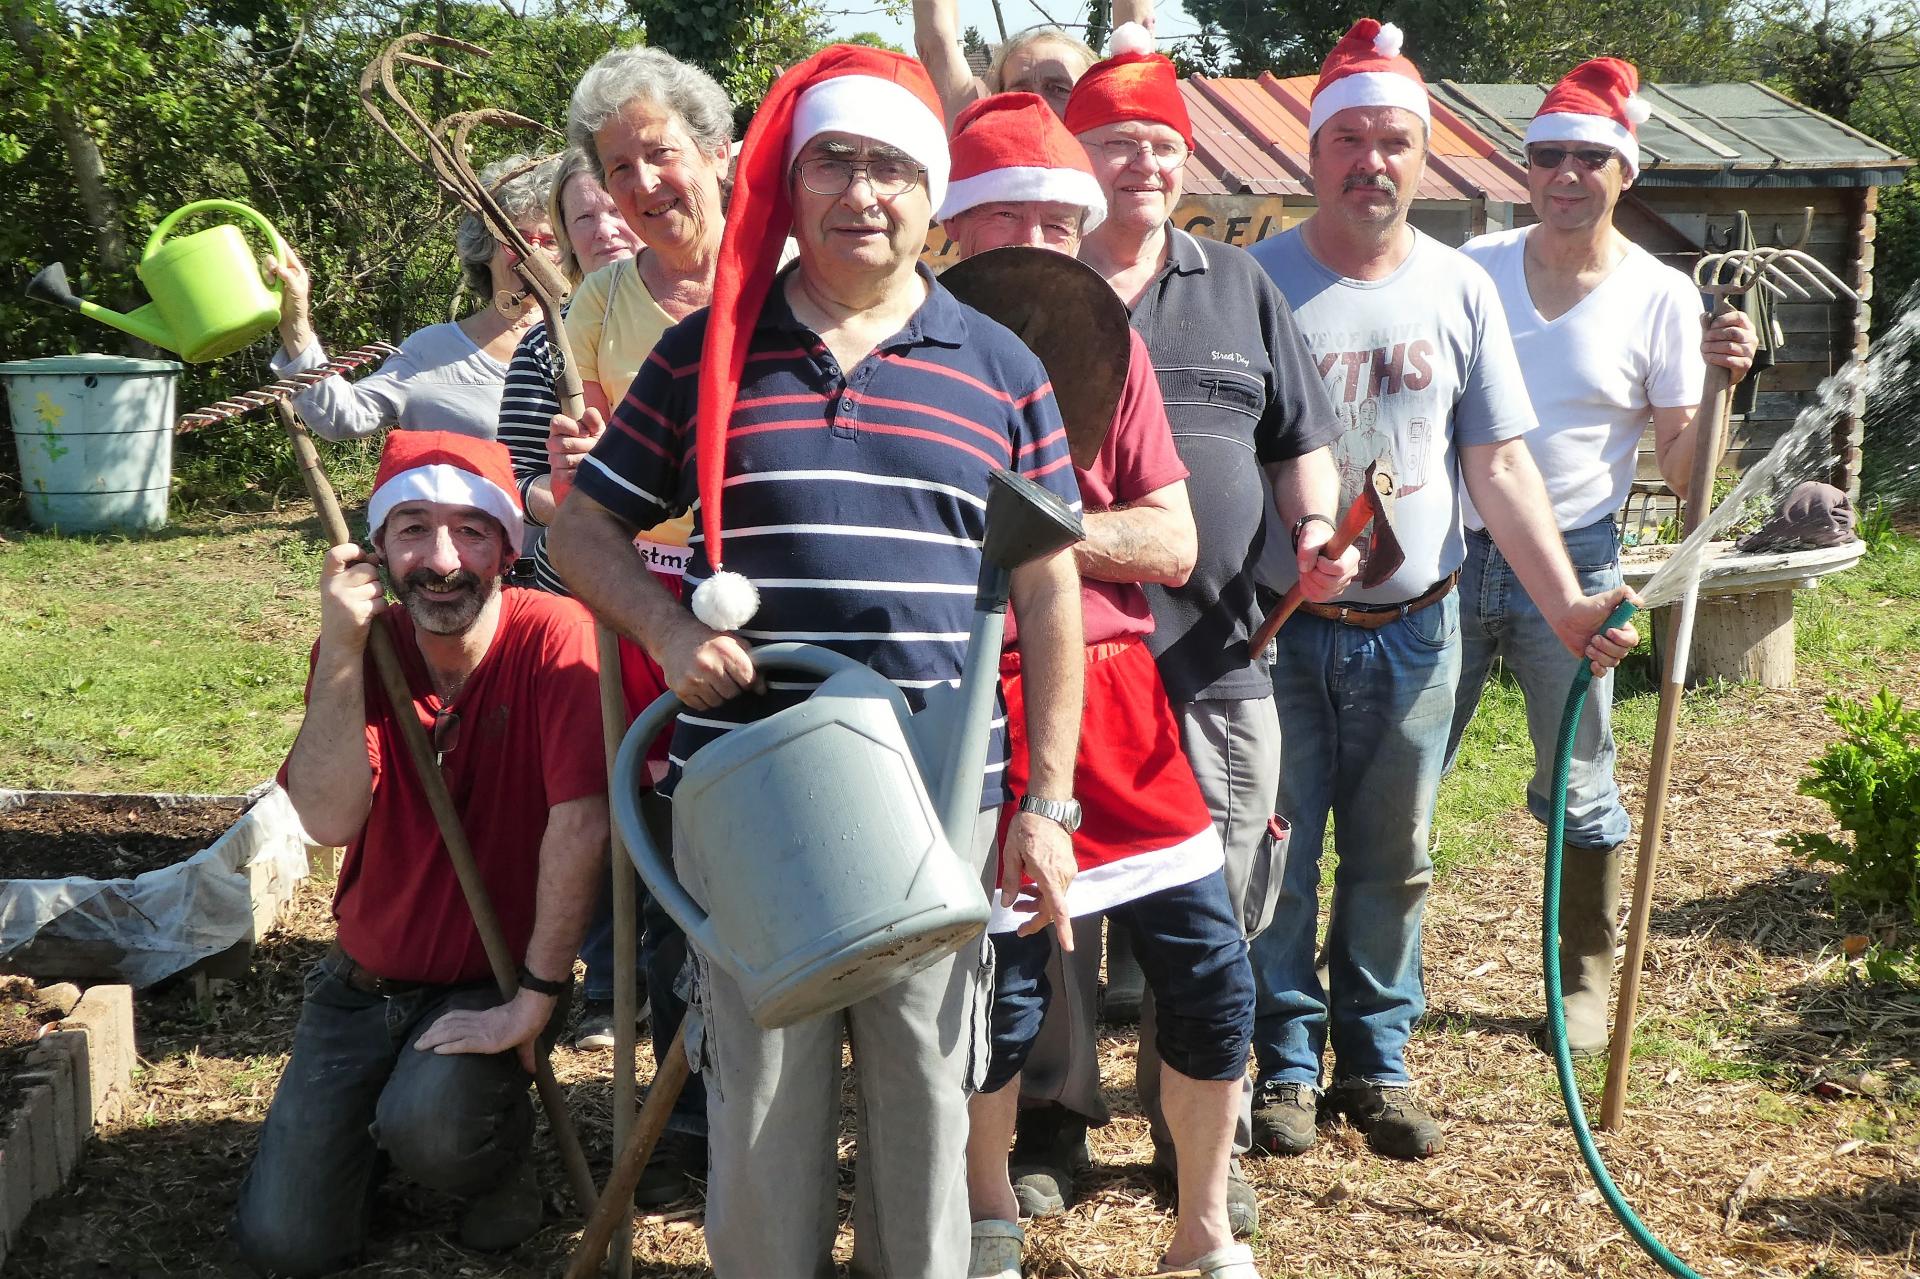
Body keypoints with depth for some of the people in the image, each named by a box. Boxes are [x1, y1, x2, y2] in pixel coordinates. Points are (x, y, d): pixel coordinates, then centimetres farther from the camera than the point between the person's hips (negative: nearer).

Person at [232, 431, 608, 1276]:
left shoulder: (550, 637, -19)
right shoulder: (360, 649, -6)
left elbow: (581, 821, -27)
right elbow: (329, 820, -19)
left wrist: (535, 1000, -25)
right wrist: (342, 645, -25)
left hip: (495, 980, -3)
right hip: (364, 978, 4)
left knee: (431, 1129, -32)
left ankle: (502, 1163, 4)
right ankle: (375, 1122, 28)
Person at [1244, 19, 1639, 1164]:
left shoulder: (1460, 289, 3)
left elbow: (1500, 464, 3)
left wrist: (1567, 604, -6)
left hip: (1414, 630, 3)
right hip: (1278, 629, -2)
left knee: (1392, 865, 12)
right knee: (1275, 863, 4)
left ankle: (1377, 1065, 26)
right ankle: (1284, 1064, 20)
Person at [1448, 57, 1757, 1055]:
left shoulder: (1660, 297, -3)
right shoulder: (1473, 268, 4)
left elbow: (1680, 469, -3)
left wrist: (1718, 384, -19)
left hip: (1571, 562, -2)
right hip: (1449, 553, 2)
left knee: (1579, 792, 6)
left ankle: (1584, 979, 24)